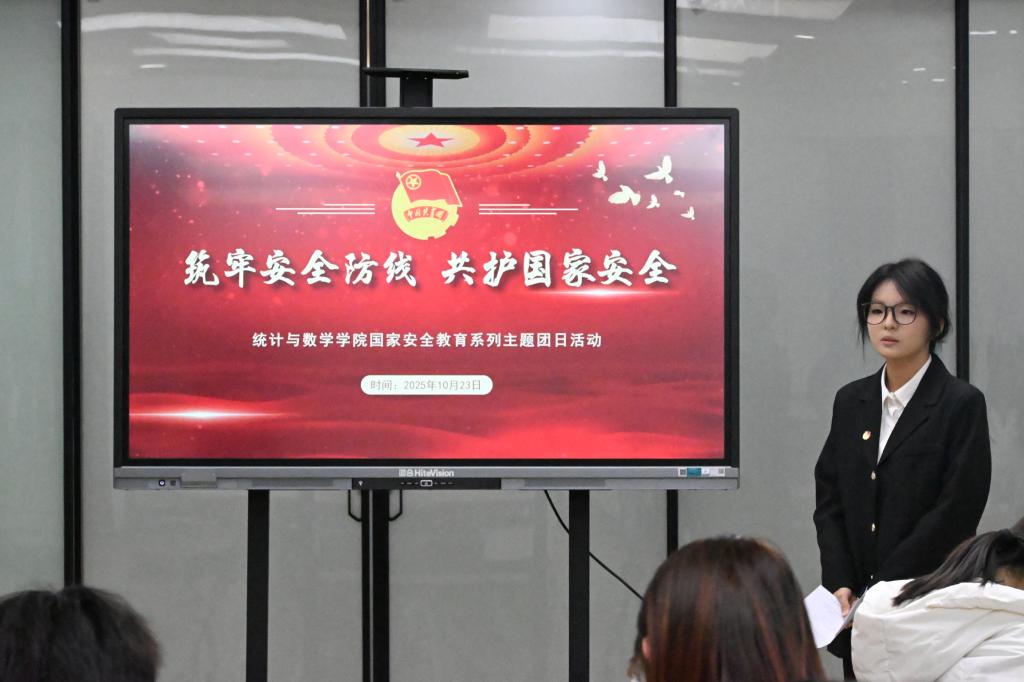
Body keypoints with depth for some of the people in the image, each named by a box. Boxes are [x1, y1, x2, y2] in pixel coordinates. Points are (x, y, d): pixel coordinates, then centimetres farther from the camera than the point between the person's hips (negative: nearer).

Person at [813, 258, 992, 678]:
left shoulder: (962, 404, -6)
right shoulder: (852, 401, 10)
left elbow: (954, 514, -12)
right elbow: (829, 499, 9)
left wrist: (880, 592, -14)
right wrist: (841, 584, -5)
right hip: (860, 613, 5)